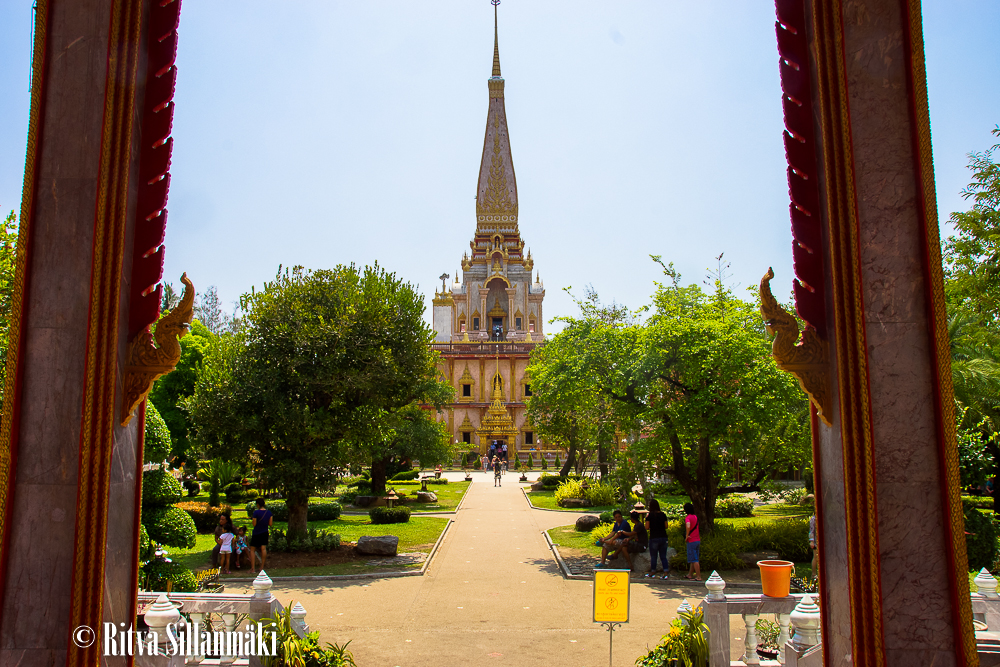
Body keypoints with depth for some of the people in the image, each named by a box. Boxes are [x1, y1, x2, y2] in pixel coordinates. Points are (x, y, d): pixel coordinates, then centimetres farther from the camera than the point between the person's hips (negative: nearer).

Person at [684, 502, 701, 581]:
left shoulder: (688, 518, -15)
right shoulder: (695, 517, 12)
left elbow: (688, 526, -35)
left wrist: (687, 536, -23)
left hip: (692, 541, -8)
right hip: (698, 540, 8)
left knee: (694, 560, -4)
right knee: (693, 559, 16)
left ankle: (698, 577, -4)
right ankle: (690, 575, 25)